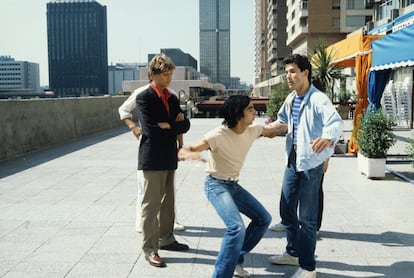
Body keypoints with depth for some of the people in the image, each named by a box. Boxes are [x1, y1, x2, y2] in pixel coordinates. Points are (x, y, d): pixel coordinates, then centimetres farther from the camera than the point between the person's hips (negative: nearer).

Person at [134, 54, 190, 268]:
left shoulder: (172, 98, 12)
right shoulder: (144, 97, -9)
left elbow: (185, 124, 5)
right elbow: (150, 129, -20)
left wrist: (168, 126, -13)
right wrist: (175, 126, -10)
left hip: (169, 157, 7)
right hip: (152, 158, -7)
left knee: (167, 202, 16)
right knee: (151, 204, -2)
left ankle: (166, 239, 29)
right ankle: (150, 249, 5)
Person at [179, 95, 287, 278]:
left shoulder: (253, 130, -6)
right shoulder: (218, 135, -26)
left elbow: (274, 130, 14)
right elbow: (186, 150, -29)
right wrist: (188, 154, -52)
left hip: (233, 185, 8)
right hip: (216, 185, -8)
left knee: (263, 219, 12)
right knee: (237, 228, -26)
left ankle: (235, 260, 21)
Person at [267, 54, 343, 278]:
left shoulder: (318, 99, -18)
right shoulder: (290, 99, 7)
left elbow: (336, 122, -36)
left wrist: (328, 138, -55)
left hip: (311, 162, -8)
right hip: (292, 159, 8)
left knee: (306, 217, 0)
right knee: (287, 209, 18)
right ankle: (293, 252, 39)